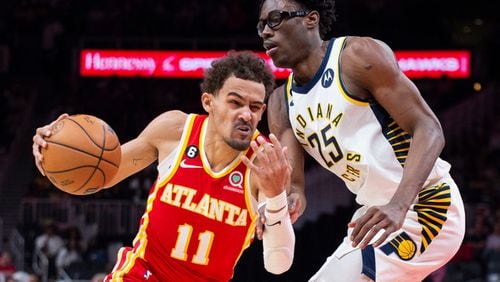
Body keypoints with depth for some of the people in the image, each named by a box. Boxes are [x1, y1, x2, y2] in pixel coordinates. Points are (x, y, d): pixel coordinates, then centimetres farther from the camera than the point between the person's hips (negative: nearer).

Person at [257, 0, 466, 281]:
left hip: (427, 203, -9)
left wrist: (398, 206, -35)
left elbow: (429, 129, -21)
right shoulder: (281, 103, 7)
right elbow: (295, 188, 1)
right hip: (378, 212, 9)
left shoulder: (359, 55, -15)